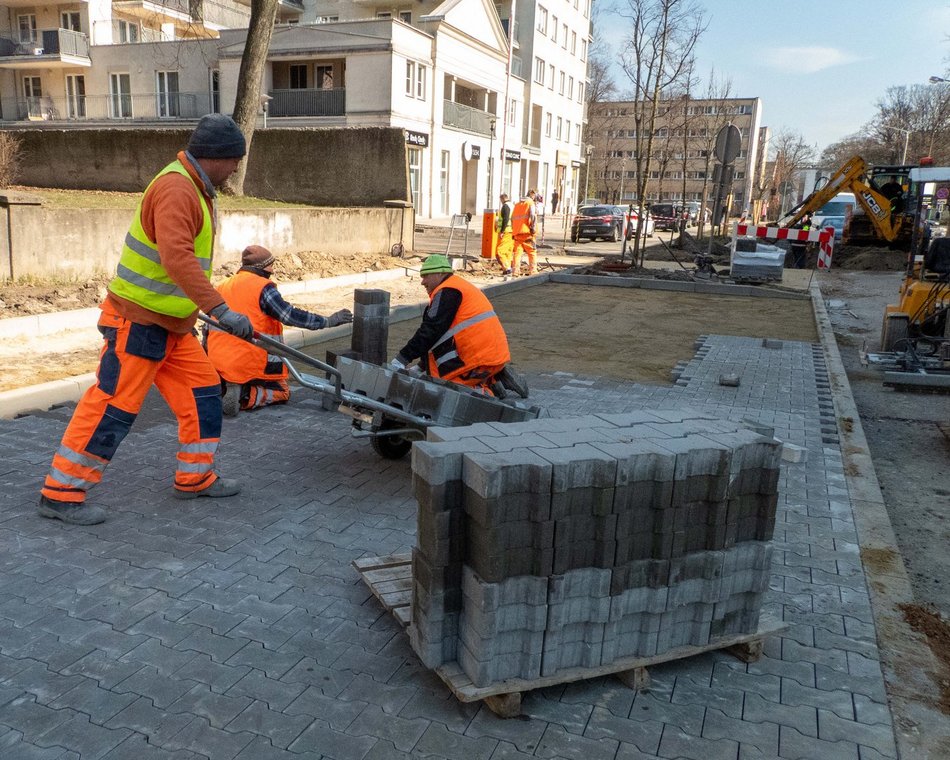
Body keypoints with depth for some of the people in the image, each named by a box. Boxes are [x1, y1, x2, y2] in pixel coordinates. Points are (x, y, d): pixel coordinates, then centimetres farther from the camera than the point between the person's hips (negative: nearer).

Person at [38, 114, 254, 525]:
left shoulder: (193, 188, 12)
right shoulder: (175, 189, -21)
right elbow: (177, 258, -34)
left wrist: (209, 310, 25)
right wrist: (220, 309, -38)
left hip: (172, 324, 10)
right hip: (139, 322, -10)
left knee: (203, 391, 11)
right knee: (112, 406, -5)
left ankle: (195, 477, 23)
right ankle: (61, 494, 6)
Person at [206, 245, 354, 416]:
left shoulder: (222, 287, 14)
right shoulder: (263, 287, -9)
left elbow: (209, 328, 19)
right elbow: (290, 315, -15)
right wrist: (328, 321, -8)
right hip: (250, 362, -7)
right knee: (282, 392, 13)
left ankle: (220, 384, 2)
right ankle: (245, 397, -14)